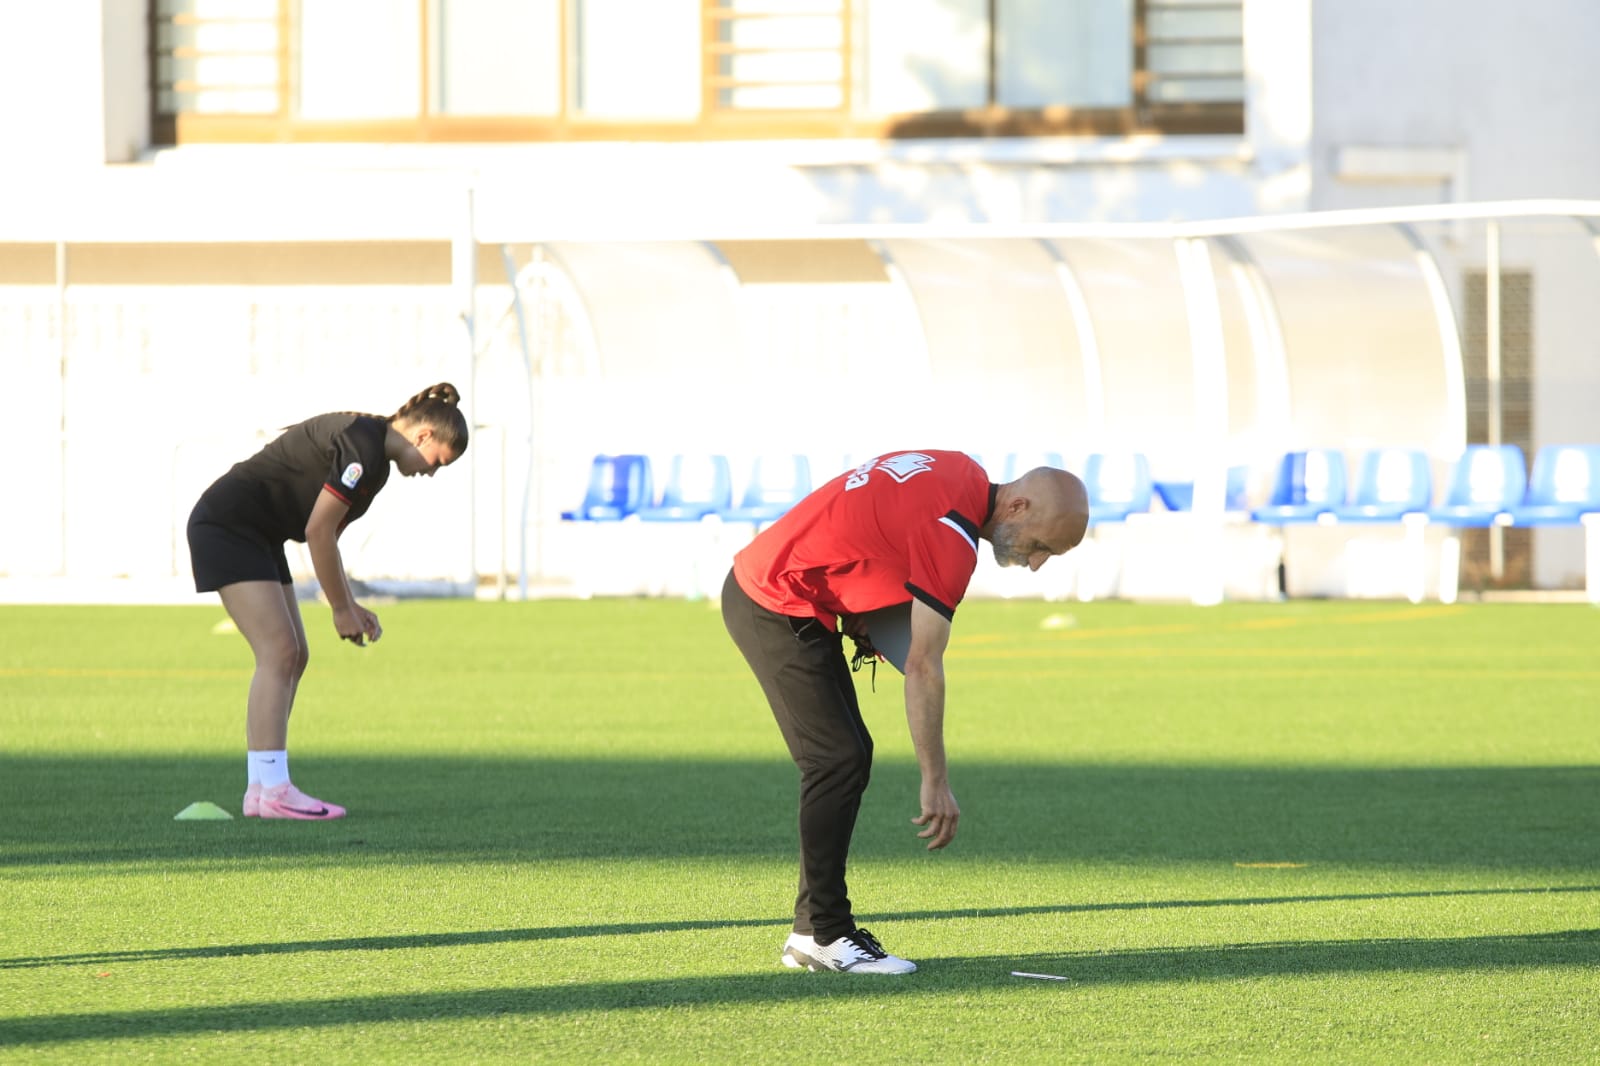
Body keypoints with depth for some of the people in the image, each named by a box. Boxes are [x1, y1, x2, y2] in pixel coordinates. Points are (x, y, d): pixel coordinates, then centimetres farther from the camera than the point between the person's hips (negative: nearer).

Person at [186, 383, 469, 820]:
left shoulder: (373, 456, 12)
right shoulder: (362, 447, -20)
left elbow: (325, 536, 19)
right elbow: (317, 530, -20)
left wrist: (350, 606, 13)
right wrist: (342, 609, -10)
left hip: (256, 536, 11)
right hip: (227, 525, -11)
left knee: (293, 656, 8)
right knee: (279, 651, -15)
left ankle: (260, 789, 8)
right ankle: (272, 788, -18)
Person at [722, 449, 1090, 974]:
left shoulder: (961, 474, 4)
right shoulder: (950, 533, -24)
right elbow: (923, 667, -24)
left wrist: (857, 614, 8)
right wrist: (935, 784, -22)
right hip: (776, 608, -10)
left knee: (847, 756, 10)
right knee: (839, 759, -11)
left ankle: (811, 931, 13)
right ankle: (827, 934, -7)